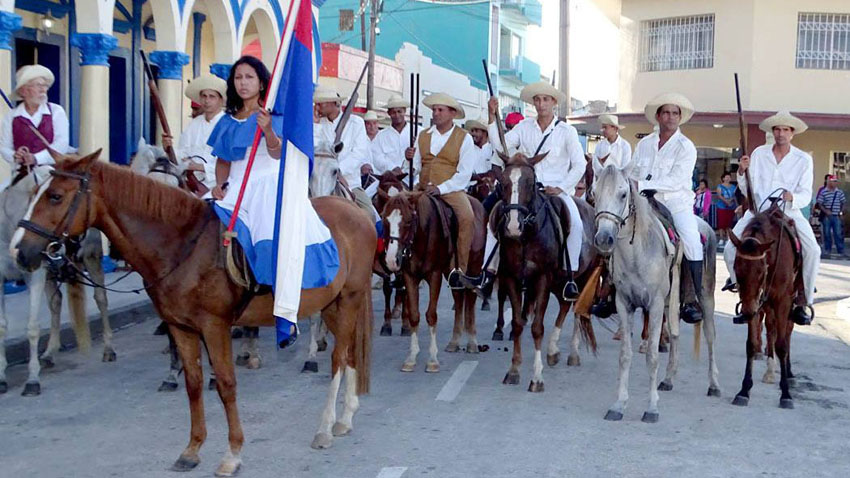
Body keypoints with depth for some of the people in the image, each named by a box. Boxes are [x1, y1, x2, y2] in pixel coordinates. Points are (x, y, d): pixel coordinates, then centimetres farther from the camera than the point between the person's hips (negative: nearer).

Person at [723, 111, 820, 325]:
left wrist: (793, 198, -24)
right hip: (758, 211, 1)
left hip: (790, 213, -1)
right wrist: (742, 172, -12)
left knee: (812, 250, -22)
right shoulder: (759, 154, 5)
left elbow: (806, 195, -2)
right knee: (730, 248, -17)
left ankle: (802, 302, -8)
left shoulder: (804, 160, 3)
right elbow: (747, 188, 8)